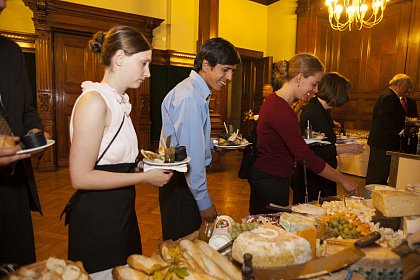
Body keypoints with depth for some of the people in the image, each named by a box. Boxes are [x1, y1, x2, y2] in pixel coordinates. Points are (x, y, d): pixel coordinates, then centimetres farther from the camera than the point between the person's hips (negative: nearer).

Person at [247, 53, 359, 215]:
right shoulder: (282, 111, -26)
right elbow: (308, 159, -25)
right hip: (270, 182, -10)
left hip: (262, 176, 10)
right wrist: (343, 181, -15)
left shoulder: (274, 100, 5)